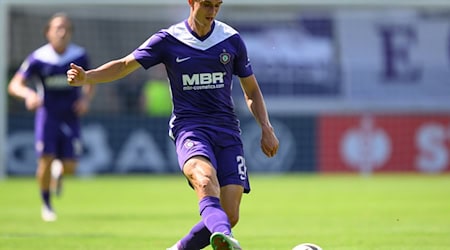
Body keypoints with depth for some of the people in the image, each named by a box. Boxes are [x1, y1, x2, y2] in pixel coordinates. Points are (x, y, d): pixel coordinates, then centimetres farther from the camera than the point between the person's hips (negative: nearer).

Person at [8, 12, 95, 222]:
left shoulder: (79, 56, -3)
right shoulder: (38, 59, -9)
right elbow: (15, 85, -11)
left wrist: (86, 99, -5)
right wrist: (28, 94, -32)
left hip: (70, 117, 2)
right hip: (47, 116, -1)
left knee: (69, 167, -6)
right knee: (45, 161, -10)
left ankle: (60, 171, 33)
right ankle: (46, 205, 11)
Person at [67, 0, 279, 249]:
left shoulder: (232, 40, 9)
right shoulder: (168, 40, 3)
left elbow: (252, 91, 18)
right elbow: (125, 65, -1)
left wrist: (266, 129, 7)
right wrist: (86, 77, -17)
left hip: (227, 132, 3)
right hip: (189, 126, -3)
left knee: (229, 216, -10)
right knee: (204, 176, -38)